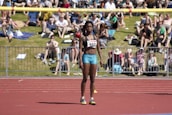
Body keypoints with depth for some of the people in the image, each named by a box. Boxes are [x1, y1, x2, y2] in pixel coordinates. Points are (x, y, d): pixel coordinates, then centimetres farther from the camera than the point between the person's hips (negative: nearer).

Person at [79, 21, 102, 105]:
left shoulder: (95, 37, 13)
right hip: (86, 57, -4)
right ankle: (82, 97, 3)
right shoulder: (83, 37, 0)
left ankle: (92, 98, 6)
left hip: (94, 57, 4)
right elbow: (80, 49, -5)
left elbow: (98, 49, 16)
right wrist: (80, 60, -14)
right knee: (85, 78, -5)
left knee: (93, 79, 3)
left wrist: (101, 59, 9)